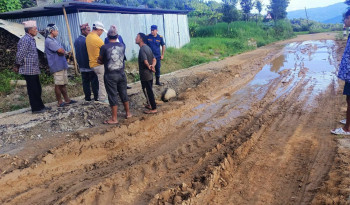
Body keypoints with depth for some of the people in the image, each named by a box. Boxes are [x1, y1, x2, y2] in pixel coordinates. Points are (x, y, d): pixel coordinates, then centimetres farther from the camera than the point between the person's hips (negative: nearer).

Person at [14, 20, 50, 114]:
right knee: (33, 89, -1)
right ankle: (35, 108, 7)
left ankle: (40, 106, 24)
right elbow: (20, 55, -17)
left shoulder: (31, 39, 14)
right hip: (29, 70, -9)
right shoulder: (25, 40, -15)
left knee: (37, 89, 14)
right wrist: (18, 66, -6)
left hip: (34, 70, 9)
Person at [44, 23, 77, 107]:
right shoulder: (49, 41, -13)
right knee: (58, 84, -4)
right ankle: (60, 102, 4)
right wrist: (63, 51, 1)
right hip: (57, 66, -10)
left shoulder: (54, 40, 20)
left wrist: (61, 51, -3)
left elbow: (62, 51, 17)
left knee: (63, 84, 13)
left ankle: (67, 100, 20)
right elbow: (61, 51, -19)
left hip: (62, 65, 10)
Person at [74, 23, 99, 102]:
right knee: (94, 82, 2)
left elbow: (77, 53, 14)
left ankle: (87, 97, 15)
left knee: (85, 82, 11)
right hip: (90, 65, -7)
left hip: (82, 66, 7)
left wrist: (79, 63, 19)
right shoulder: (87, 41, -17)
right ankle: (96, 96, 7)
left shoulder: (76, 41, 9)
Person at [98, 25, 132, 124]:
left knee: (112, 96, 2)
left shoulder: (104, 47, -12)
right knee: (123, 93, 16)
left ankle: (114, 119, 9)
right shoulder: (122, 46, 1)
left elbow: (100, 60, 0)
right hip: (121, 74, 4)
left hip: (110, 75, -4)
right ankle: (128, 113, 29)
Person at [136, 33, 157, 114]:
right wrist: (152, 66, -8)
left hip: (145, 74, -9)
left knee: (147, 91, -1)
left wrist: (149, 67, -9)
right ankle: (150, 104, 35)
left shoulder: (142, 49, -19)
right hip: (150, 74, 9)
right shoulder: (147, 47, 10)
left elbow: (145, 61, -28)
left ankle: (153, 108, 6)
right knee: (149, 90, 21)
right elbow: (154, 60, 10)